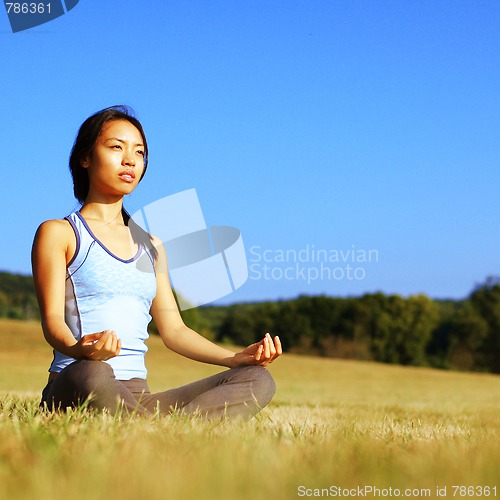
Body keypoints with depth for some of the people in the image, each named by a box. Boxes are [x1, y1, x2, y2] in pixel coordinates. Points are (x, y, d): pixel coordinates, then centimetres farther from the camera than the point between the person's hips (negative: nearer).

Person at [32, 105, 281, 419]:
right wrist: (81, 349, -30)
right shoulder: (58, 233, 7)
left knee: (258, 380, -15)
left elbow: (174, 330, 20)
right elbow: (52, 318, -6)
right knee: (91, 373, -43)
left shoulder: (150, 246, 23)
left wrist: (237, 358, 4)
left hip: (137, 398, 6)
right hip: (73, 390, -6)